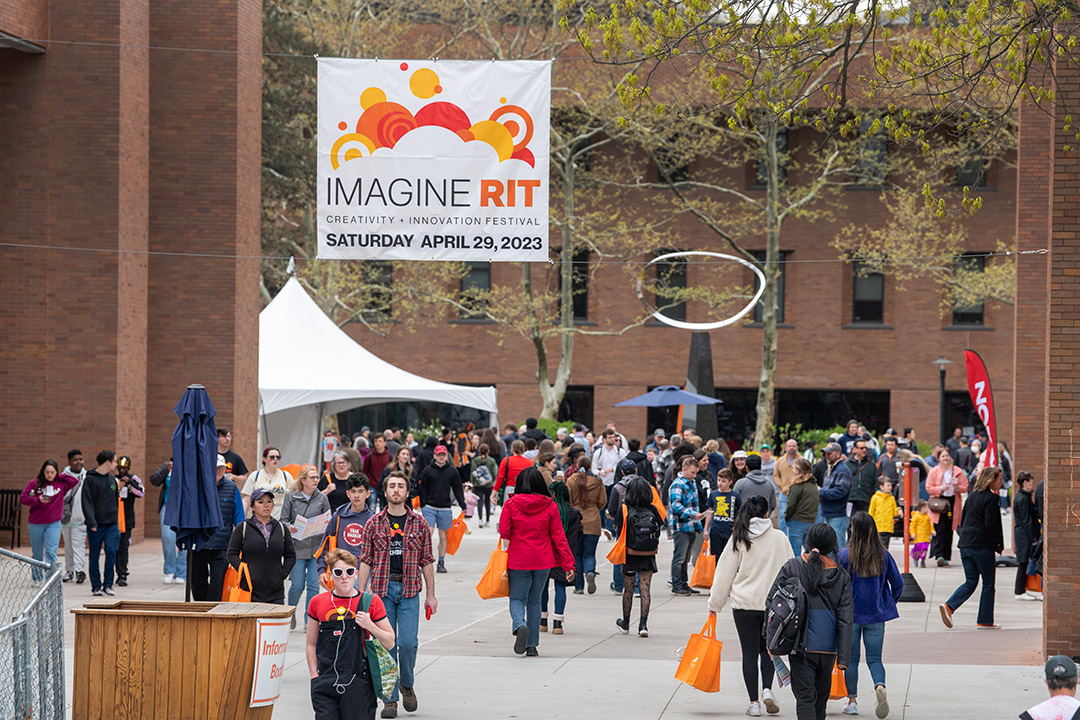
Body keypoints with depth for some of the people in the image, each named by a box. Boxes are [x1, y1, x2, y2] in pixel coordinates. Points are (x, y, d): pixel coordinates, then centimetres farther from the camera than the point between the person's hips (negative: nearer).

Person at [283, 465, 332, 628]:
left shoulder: (322, 498, 7)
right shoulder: (291, 497, 2)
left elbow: (329, 522, 12)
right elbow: (283, 520, 2)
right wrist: (290, 527, -19)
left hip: (317, 548, 1)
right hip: (297, 547, -1)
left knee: (314, 585, -3)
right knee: (297, 585, 0)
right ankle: (291, 613, 27)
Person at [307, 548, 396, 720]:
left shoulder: (370, 602, 1)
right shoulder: (318, 603, 7)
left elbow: (390, 643, 6)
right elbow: (310, 644, 15)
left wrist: (370, 626, -10)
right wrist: (314, 677, 6)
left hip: (358, 685, -2)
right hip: (325, 685, 2)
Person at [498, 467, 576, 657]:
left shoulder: (511, 504, -8)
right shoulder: (550, 506, -4)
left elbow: (504, 531, -7)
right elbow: (559, 537, -3)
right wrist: (568, 564, 0)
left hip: (518, 561, -2)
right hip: (543, 561, 2)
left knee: (517, 599, 8)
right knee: (534, 601, 15)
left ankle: (520, 626, -23)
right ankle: (532, 645, 15)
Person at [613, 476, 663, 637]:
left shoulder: (625, 510, -11)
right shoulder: (652, 510, -6)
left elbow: (618, 530, -8)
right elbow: (658, 529, 1)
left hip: (630, 556, -1)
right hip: (648, 557, 1)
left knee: (628, 589, 14)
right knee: (645, 589, 3)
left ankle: (625, 622, 29)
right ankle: (643, 624, -7)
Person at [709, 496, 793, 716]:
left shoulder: (739, 540, -4)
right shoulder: (780, 538, -1)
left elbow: (725, 574, 0)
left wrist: (715, 604, 9)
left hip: (744, 604, -1)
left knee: (750, 652, 5)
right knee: (767, 648, 17)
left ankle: (754, 702, 3)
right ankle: (767, 689, -4)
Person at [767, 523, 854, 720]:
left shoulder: (791, 568, -4)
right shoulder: (841, 576, 3)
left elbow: (771, 602, -3)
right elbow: (845, 620, 0)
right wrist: (843, 657, 0)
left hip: (802, 645, -3)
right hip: (828, 648, 3)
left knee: (805, 698, -5)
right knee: (820, 698, 17)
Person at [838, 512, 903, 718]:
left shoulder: (845, 556, -11)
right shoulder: (883, 556, -3)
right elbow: (898, 584, 2)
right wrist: (888, 605, 18)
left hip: (850, 614, -2)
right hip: (876, 616, 2)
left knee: (851, 659, 11)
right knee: (874, 658, 8)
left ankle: (852, 701, 14)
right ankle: (880, 686, -20)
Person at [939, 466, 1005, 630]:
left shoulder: (972, 496, 14)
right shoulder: (991, 498, -10)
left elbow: (963, 521, 18)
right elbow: (991, 524, -16)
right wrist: (998, 545, -7)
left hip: (965, 544, 7)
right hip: (982, 546, -7)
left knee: (970, 582, 10)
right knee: (988, 584, 5)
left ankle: (949, 606, -12)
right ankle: (985, 620, 7)